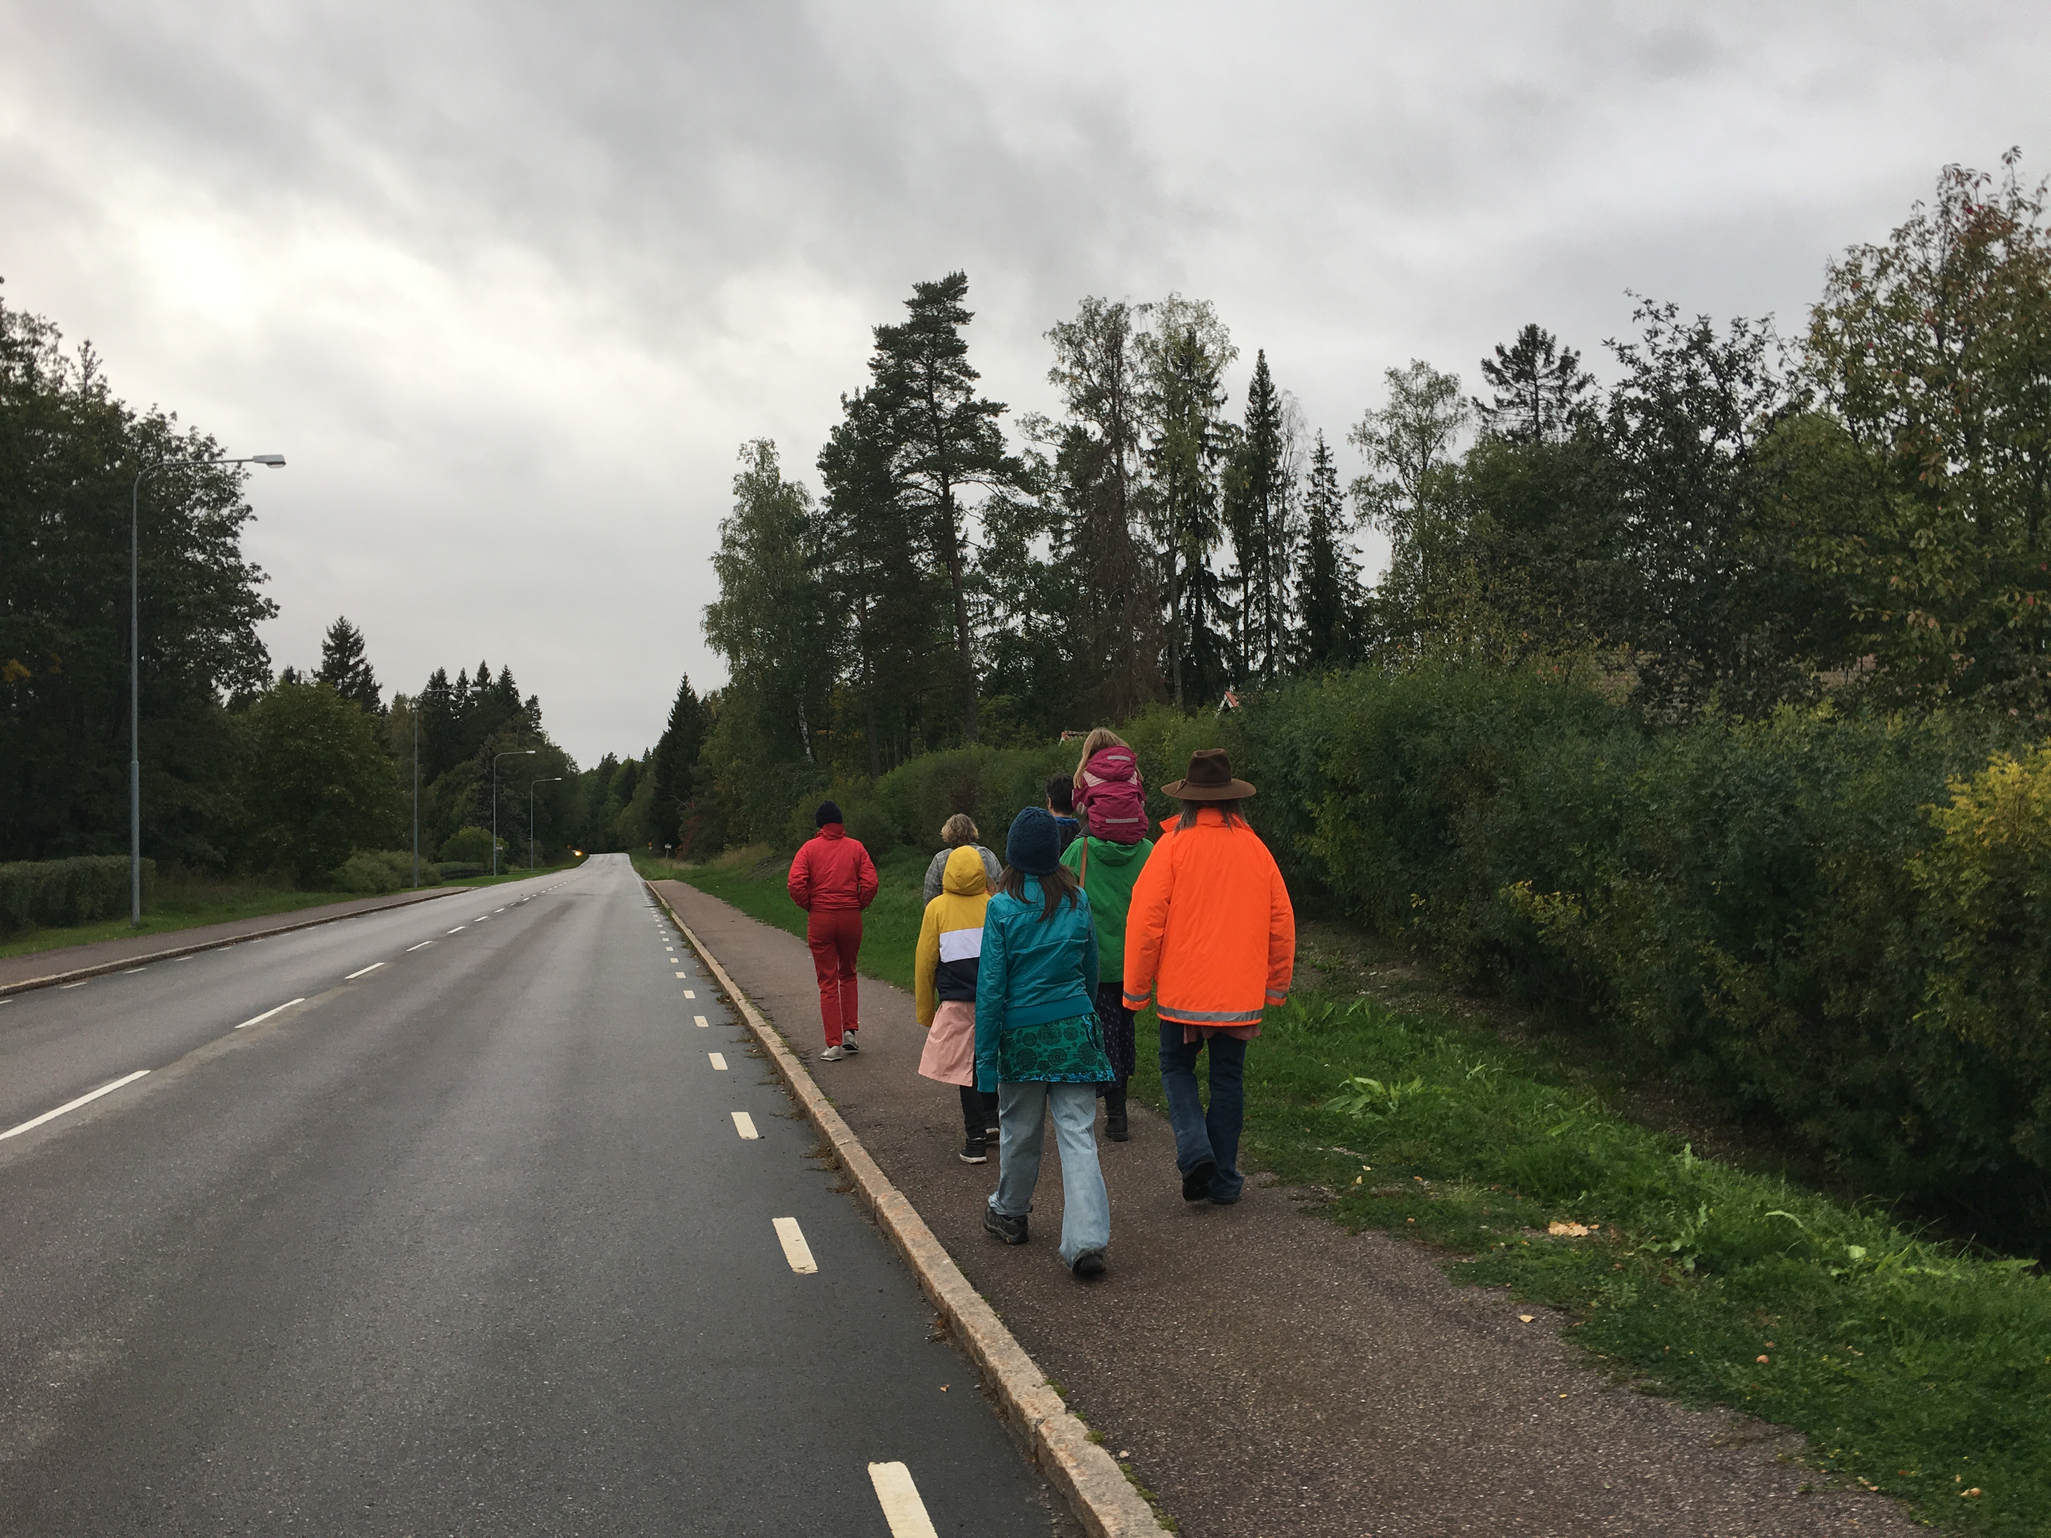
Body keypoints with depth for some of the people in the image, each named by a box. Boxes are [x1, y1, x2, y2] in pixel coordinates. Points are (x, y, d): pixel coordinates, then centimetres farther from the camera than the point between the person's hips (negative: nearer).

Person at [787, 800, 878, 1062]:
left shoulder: (810, 848, -1)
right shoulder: (855, 847, 1)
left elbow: (796, 883, -13)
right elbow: (870, 882, -8)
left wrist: (808, 906, 2)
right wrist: (859, 905, 6)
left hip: (820, 919, -1)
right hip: (850, 918, 1)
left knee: (827, 982, 6)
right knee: (848, 975, 21)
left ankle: (834, 1044, 3)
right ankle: (850, 1030, 12)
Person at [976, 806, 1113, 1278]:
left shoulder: (1002, 907, -10)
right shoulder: (1078, 902, 0)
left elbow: (991, 986, -8)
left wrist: (985, 1054, -4)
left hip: (1022, 1033, -2)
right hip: (1074, 1030, 2)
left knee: (1018, 1130, 16)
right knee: (1078, 1135, 0)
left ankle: (1009, 1213, 38)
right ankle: (1087, 1240, -9)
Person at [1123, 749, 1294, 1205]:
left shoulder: (1173, 846, -8)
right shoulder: (1255, 848, 2)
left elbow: (1145, 920, -9)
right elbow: (1281, 920, 8)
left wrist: (1137, 989, 0)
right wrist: (1277, 984, 20)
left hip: (1182, 988, -2)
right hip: (1240, 992, 3)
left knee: (1177, 1066, 15)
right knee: (1228, 1078, 12)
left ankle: (1194, 1147, -6)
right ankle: (1224, 1180, 16)